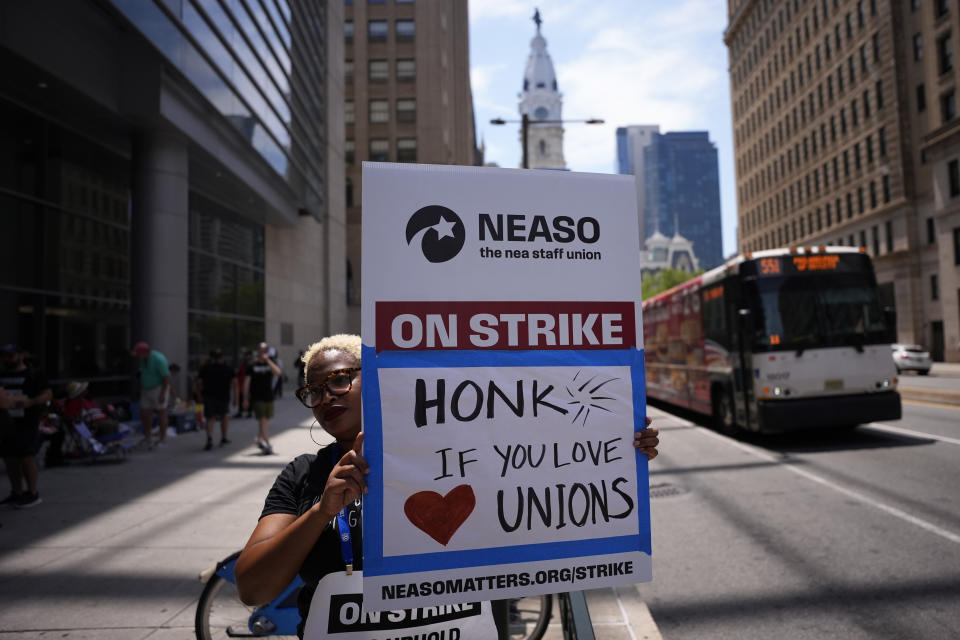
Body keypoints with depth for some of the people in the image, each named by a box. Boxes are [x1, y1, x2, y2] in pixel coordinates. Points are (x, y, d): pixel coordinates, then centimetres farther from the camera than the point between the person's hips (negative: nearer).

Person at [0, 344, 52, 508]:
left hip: (27, 423, -6)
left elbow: (48, 394, -8)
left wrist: (31, 402, -24)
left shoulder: (34, 375, -2)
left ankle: (33, 494, 4)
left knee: (27, 458, -5)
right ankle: (17, 492, 22)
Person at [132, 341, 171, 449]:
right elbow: (143, 374, 16)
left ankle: (162, 440, 10)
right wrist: (141, 390, 16)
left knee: (161, 414, 1)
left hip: (159, 389, -7)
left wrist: (163, 394, -24)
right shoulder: (143, 359, 3)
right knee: (145, 414, 1)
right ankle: (147, 438, 9)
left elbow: (166, 377, -21)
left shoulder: (158, 359, -21)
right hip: (146, 390, 7)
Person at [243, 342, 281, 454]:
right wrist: (245, 398, 0)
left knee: (266, 421, 11)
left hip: (269, 397, 3)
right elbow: (247, 382, 4)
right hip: (257, 398, -3)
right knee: (262, 421, -10)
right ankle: (267, 445, -11)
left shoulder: (270, 364, 7)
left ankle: (259, 440, 33)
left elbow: (278, 372, -15)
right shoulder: (253, 366, 2)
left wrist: (267, 360, -18)